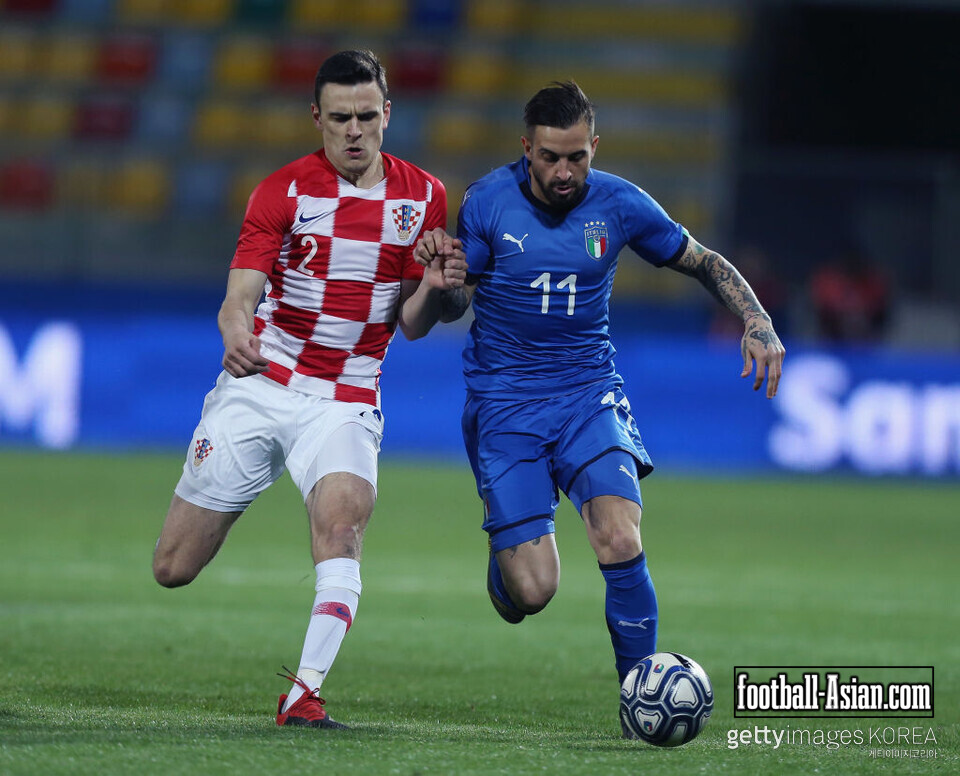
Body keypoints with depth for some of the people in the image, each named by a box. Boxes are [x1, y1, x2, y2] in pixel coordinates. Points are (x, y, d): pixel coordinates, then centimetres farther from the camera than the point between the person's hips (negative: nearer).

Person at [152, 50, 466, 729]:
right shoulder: (283, 190, -5)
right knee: (174, 570, 1)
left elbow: (410, 324, 5)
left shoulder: (424, 196, 2)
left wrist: (433, 290, -18)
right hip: (259, 387, 0)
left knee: (344, 520, -30)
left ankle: (305, 693, -30)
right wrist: (236, 332, -38)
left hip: (345, 405, 1)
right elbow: (241, 292, -14)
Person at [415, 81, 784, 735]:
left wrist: (758, 322, -6)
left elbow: (705, 262, 9)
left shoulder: (620, 205, -4)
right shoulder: (488, 202, -8)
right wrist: (440, 271, -24)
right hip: (504, 403, -1)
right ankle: (505, 553, 31)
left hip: (589, 392, 1)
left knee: (621, 542, -24)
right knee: (532, 594, -9)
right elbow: (454, 307, -1)